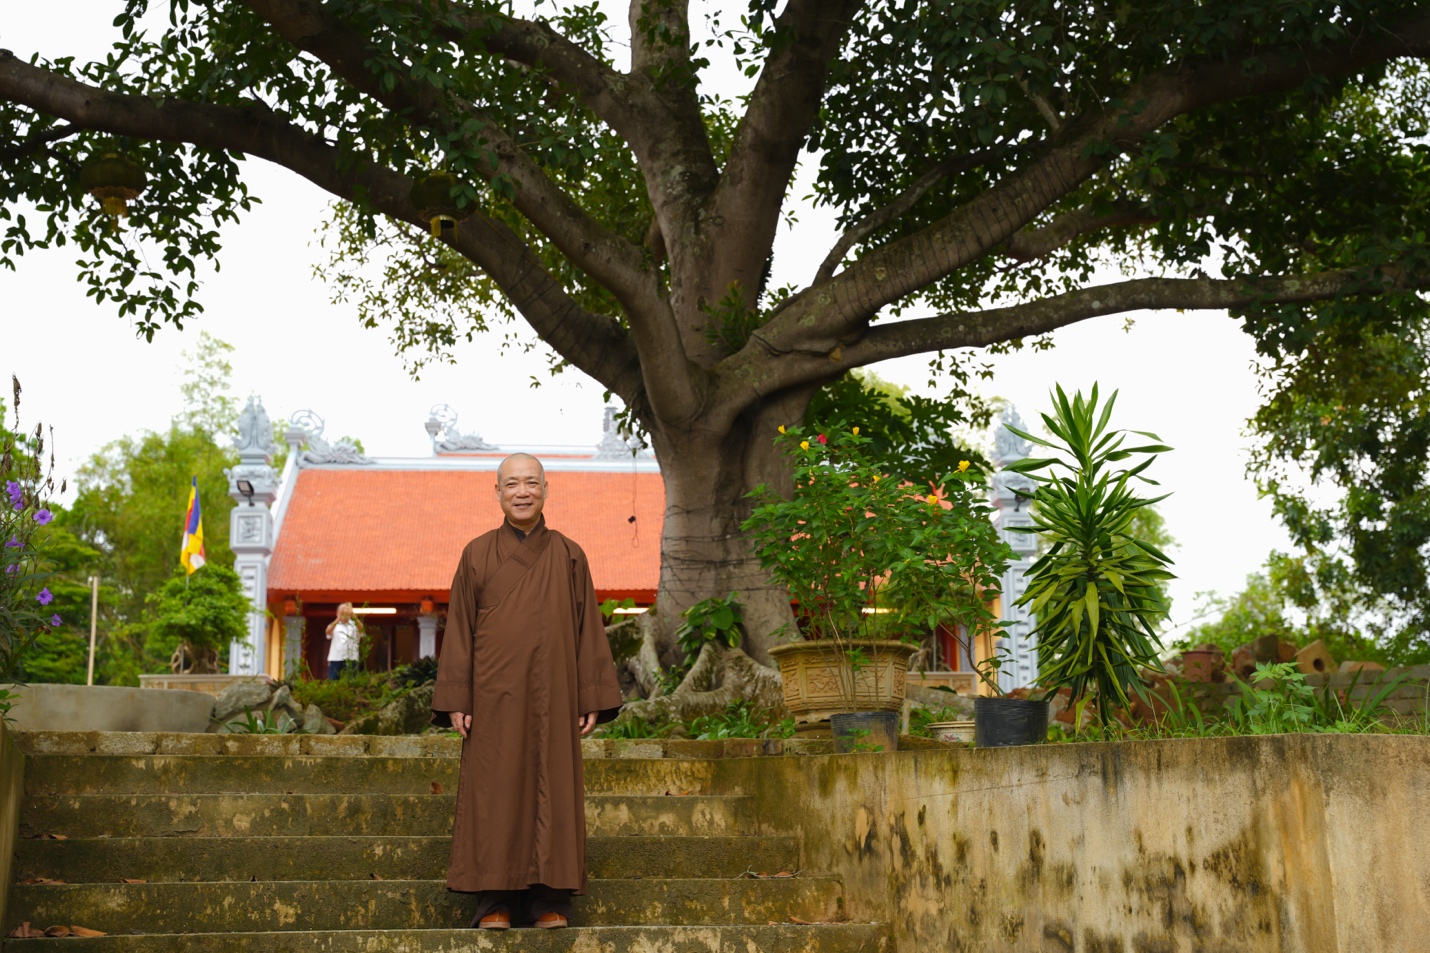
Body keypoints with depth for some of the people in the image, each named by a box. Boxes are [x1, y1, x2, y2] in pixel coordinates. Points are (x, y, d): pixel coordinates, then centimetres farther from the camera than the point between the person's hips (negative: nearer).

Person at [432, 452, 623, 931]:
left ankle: (550, 900, 8)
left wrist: (592, 698, 0)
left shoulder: (569, 557, 7)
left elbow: (588, 629, 6)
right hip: (494, 697, -1)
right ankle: (495, 900, 7)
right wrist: (456, 701, -4)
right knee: (495, 791, -1)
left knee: (552, 787, 1)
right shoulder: (477, 555, 6)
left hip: (553, 696, 1)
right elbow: (459, 629, 4)